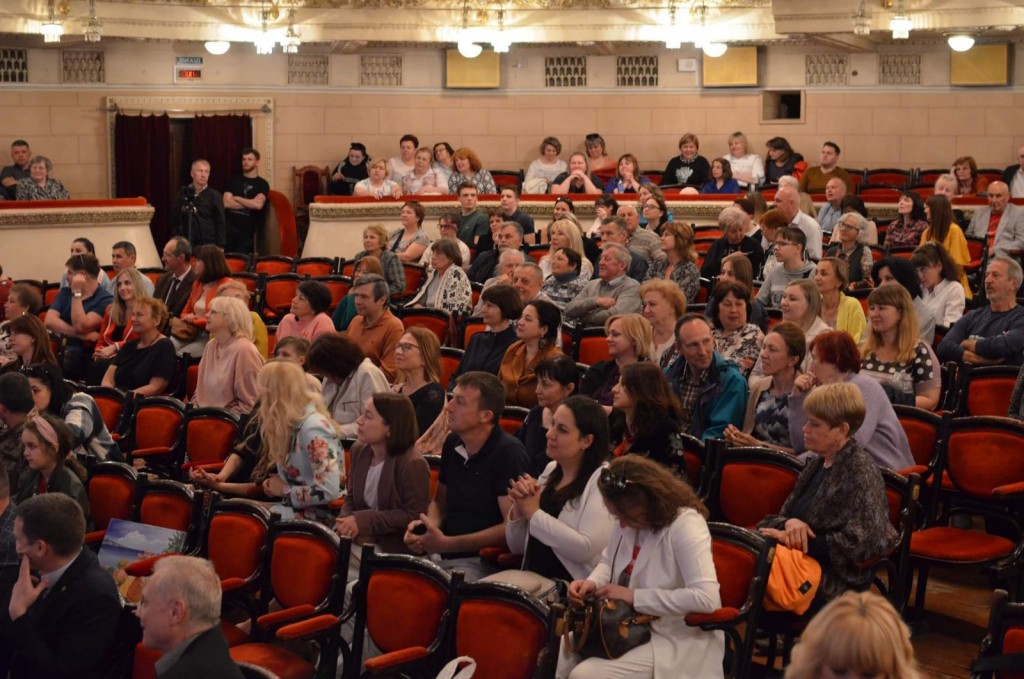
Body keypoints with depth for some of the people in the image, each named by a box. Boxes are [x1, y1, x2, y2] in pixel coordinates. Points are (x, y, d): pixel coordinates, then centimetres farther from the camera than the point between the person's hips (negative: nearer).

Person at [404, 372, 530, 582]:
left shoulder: (509, 453, -11)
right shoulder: (452, 443, 10)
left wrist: (446, 544, -18)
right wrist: (427, 525, 1)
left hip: (481, 562, -7)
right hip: (444, 556, 7)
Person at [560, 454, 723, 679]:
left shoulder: (685, 525, -22)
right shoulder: (629, 517, 1)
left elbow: (706, 598, -31)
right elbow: (608, 562, 19)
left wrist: (634, 596, -26)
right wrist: (592, 583, -5)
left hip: (675, 642, -8)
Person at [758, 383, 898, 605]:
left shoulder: (861, 473, -10)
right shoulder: (817, 463, 14)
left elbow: (858, 544, -16)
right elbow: (786, 514, 17)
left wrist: (791, 538, -17)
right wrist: (790, 523, -9)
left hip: (834, 581, -8)